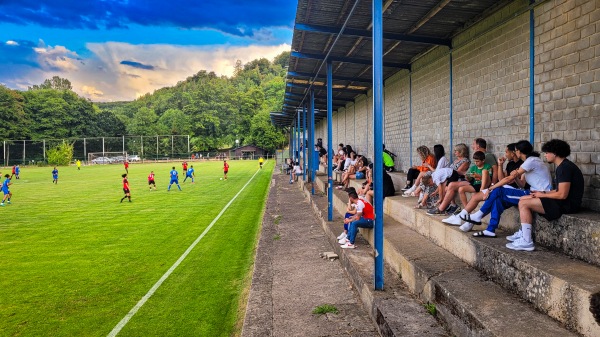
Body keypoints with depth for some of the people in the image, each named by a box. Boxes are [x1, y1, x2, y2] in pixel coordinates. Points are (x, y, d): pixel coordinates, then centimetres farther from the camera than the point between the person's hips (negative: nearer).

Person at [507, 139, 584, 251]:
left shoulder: (565, 167, -17)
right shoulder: (562, 166, 15)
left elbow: (562, 195, -24)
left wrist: (542, 195, -10)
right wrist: (543, 193, 3)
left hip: (567, 204, -11)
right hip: (563, 202, 11)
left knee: (524, 203, -17)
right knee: (523, 198, 11)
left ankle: (526, 242, -17)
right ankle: (523, 233, 12)